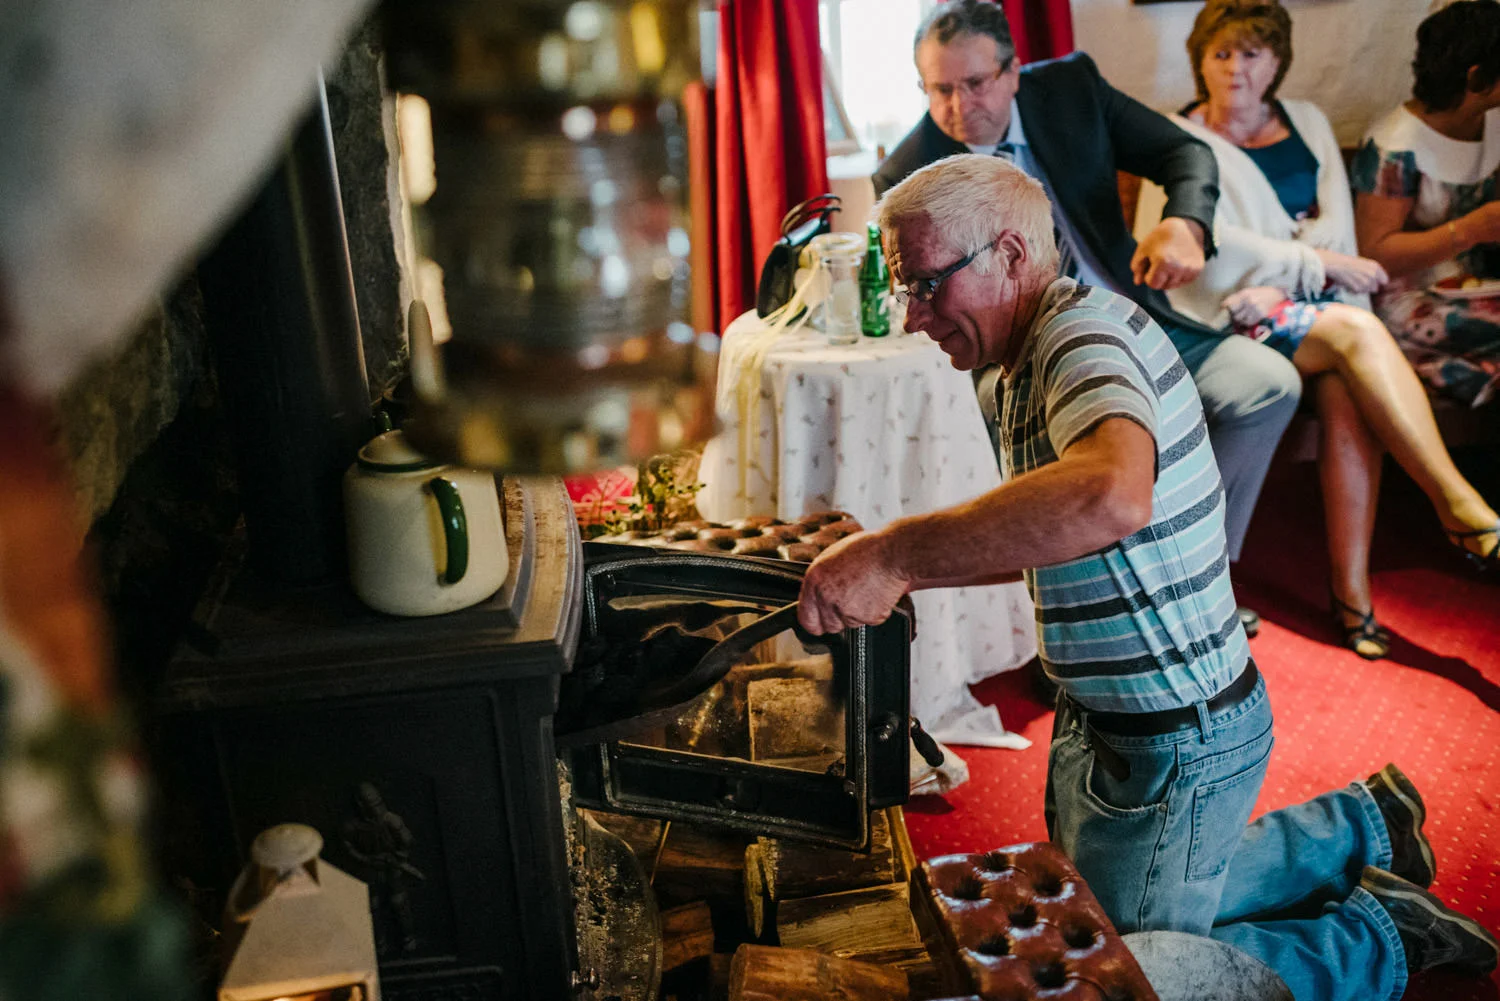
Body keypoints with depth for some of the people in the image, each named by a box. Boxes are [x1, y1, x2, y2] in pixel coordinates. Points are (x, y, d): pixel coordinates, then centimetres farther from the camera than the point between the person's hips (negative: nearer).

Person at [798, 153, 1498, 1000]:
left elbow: (1110, 497, -49)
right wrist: (892, 570, 4)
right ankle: (1359, 827, 36)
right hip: (1107, 715, 10)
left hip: (1174, 739, -10)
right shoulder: (1021, 367, 7)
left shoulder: (1087, 334, -26)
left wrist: (897, 552, -46)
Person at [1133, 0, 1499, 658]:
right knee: (1356, 330, -31)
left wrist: (1278, 282, -13)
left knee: (1348, 397, -28)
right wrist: (1322, 262, -12)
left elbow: (1336, 225, 6)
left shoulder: (1308, 123, 19)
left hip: (1313, 303, 3)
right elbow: (1210, 246, -9)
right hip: (1234, 310, -3)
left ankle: (1351, 590, -26)